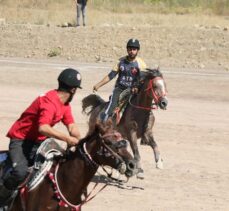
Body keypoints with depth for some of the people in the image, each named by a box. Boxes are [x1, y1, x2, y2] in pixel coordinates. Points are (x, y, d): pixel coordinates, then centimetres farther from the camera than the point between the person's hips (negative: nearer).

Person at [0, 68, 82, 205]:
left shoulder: (65, 105, 6)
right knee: (21, 172, -31)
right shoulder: (50, 102, -25)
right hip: (20, 141, -9)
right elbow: (43, 128, -40)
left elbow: (72, 126, 0)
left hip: (39, 142, 9)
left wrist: (79, 141, -20)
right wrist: (67, 138, -45)